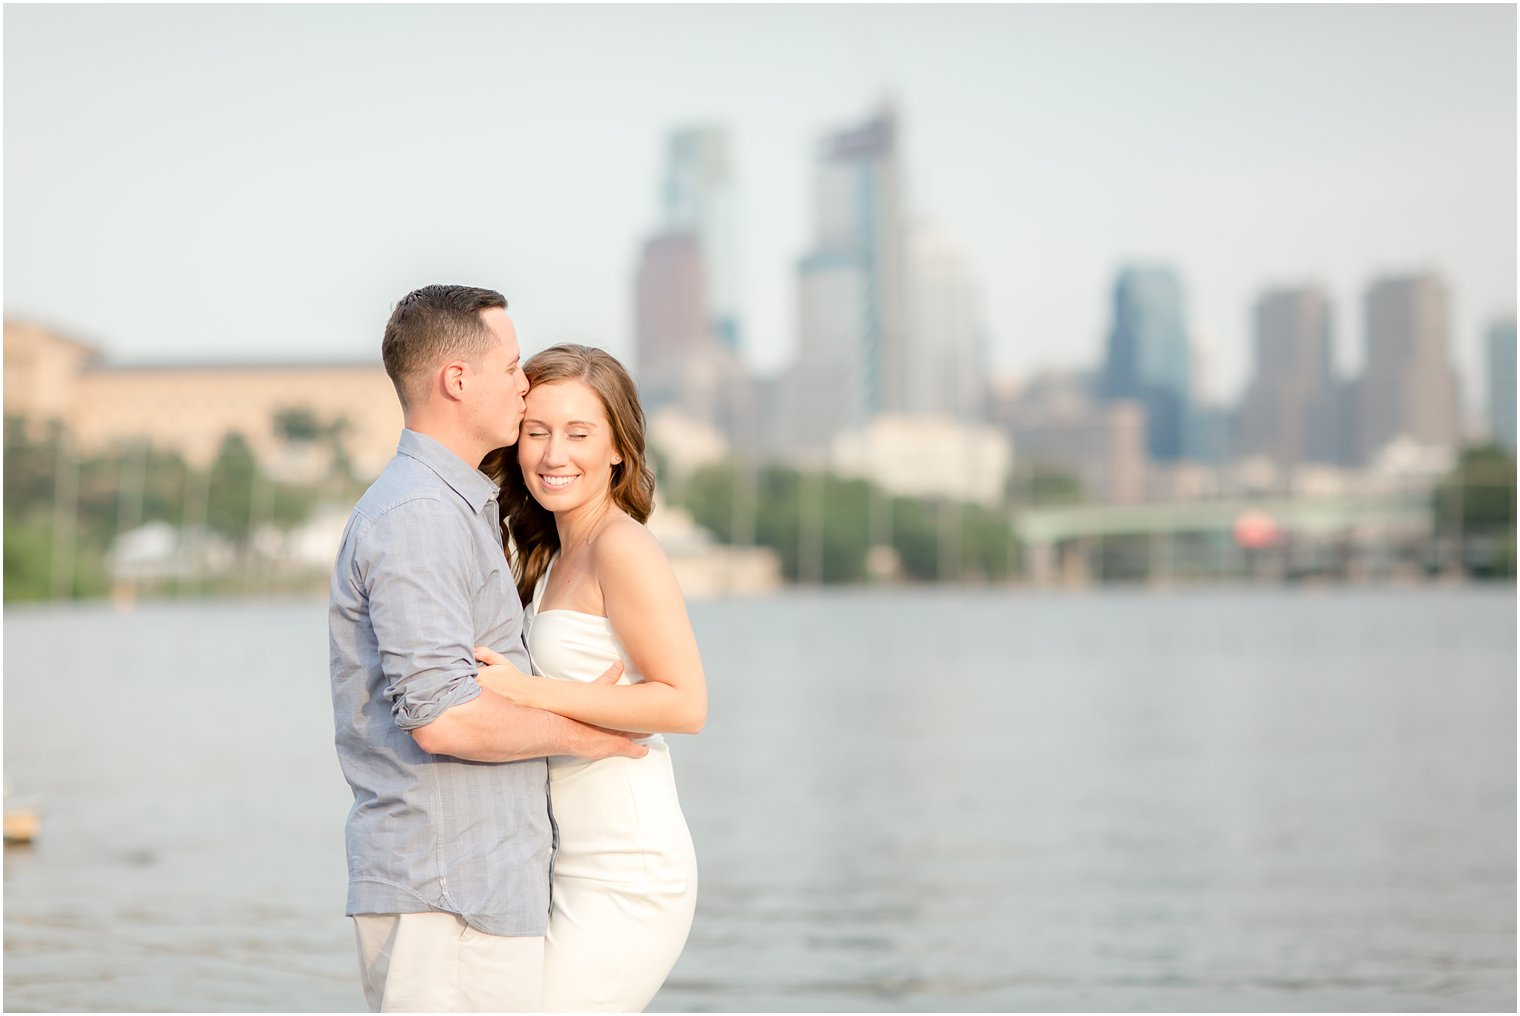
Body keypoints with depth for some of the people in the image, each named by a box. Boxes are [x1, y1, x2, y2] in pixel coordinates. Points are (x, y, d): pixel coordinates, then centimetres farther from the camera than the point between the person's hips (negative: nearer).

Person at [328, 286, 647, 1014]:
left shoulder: (453, 508, 19)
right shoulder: (415, 516, -15)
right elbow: (443, 717, -23)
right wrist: (580, 734, -10)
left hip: (487, 890, 10)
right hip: (448, 898, -10)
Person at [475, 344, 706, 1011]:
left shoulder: (623, 547, -12)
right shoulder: (552, 556, 15)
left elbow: (685, 703, -18)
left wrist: (528, 691, -20)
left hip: (627, 876, -9)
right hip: (577, 873, 9)